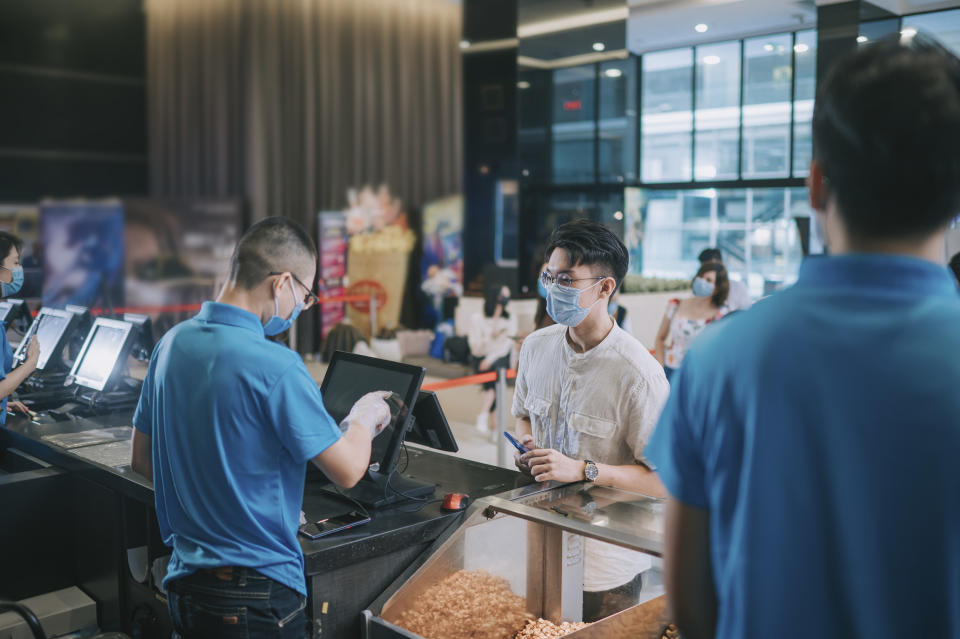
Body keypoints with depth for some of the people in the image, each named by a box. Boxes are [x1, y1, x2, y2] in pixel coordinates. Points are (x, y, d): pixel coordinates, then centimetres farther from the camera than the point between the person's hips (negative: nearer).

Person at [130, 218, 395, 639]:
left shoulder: (172, 343, 1)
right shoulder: (275, 366, -23)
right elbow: (347, 470, -18)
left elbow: (141, 460, 11)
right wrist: (364, 418, 2)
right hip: (256, 593, -7)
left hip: (183, 583, 7)